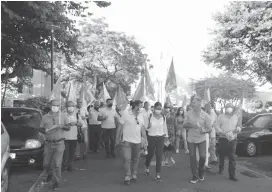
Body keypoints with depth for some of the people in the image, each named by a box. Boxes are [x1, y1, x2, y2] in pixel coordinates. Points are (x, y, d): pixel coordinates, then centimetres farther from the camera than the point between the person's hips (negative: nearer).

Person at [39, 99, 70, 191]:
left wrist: (62, 126, -14)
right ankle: (46, 174, 43)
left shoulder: (63, 116, 5)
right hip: (48, 143, 1)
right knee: (46, 163, 9)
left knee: (57, 165, -6)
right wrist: (45, 131, -14)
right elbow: (40, 129, 9)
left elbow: (68, 128, 7)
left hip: (59, 143, -1)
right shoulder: (45, 117, 5)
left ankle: (56, 183, 6)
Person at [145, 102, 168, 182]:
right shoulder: (150, 116, -8)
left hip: (160, 138, 2)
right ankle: (147, 168, 43)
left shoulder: (163, 117, -1)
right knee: (150, 154, 13)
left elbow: (165, 127, 10)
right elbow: (147, 128, -1)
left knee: (159, 156, -3)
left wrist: (166, 136, 13)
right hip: (151, 137, -1)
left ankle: (158, 175, 5)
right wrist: (148, 126, -22)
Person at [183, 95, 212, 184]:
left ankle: (201, 172, 23)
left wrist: (204, 130, -26)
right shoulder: (189, 113, -5)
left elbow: (209, 128, -4)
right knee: (192, 157, 4)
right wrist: (190, 125, -20)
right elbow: (184, 125, 1)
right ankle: (195, 176, 20)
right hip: (191, 139, 1)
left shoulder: (205, 115, -10)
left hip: (201, 139, -1)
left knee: (203, 156, -7)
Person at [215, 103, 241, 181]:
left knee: (232, 158, -3)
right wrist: (224, 133, -20)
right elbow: (217, 127, -5)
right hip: (223, 139, -1)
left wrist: (238, 129, -7)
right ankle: (221, 168, 35)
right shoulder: (221, 117, 2)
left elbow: (238, 126, 18)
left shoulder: (235, 117, 11)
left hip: (233, 140, 1)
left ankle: (232, 175, 0)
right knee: (222, 155, 11)